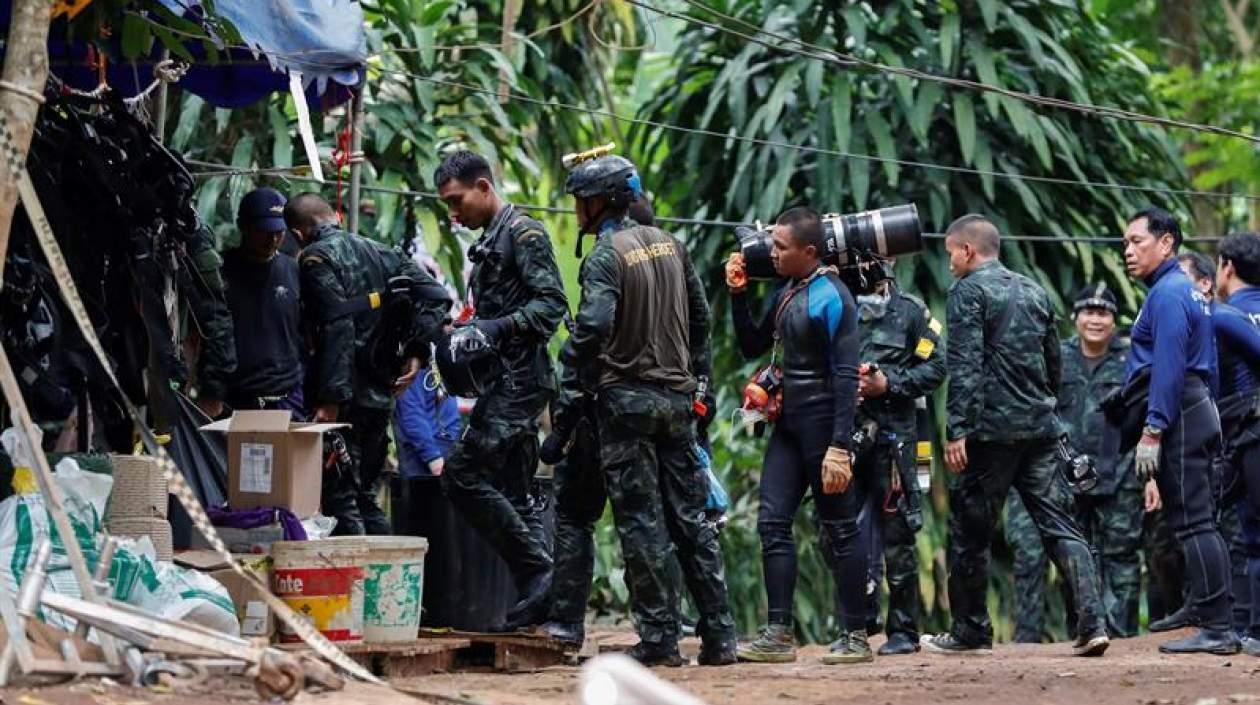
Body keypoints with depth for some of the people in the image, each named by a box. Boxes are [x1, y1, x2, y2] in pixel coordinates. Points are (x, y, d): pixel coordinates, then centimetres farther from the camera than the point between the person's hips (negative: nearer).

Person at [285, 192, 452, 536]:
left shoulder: (317, 258, -8)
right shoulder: (380, 253, 15)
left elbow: (337, 327, -19)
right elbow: (435, 297, 9)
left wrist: (330, 399, -21)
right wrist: (416, 351, 5)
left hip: (346, 400, -8)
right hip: (382, 393, 8)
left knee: (340, 499, -7)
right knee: (366, 495, 17)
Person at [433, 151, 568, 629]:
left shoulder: (523, 233, -7)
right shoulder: (487, 244, 23)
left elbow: (552, 303, -16)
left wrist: (498, 327, -25)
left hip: (520, 377, -10)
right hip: (507, 380, 10)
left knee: (463, 473, -16)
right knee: (512, 493, 8)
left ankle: (536, 570, -14)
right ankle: (538, 593, 8)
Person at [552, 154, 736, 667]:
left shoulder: (606, 256, -11)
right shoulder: (668, 244, 11)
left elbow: (592, 330, -23)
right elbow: (700, 316, 16)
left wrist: (570, 398, -18)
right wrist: (696, 379, 23)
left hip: (627, 398, -6)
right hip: (677, 397, 6)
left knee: (641, 522, -3)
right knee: (690, 517, 9)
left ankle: (660, 640, -4)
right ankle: (719, 637, 8)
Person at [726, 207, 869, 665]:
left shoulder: (831, 297, -15)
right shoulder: (786, 293, 10)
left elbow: (846, 375, -19)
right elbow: (752, 347, 21)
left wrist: (839, 447, -24)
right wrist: (738, 295, 7)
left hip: (822, 422, -9)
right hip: (789, 424, 9)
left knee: (839, 530, -2)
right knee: (773, 522, 3)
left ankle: (856, 637, 5)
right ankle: (779, 634, 3)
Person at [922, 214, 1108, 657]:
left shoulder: (968, 292, -5)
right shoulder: (1034, 292, 17)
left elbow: (965, 367, -15)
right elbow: (1055, 363, 21)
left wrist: (957, 432, -17)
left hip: (992, 430, -6)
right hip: (1041, 429, 6)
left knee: (970, 532, 6)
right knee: (1060, 525, 1)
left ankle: (969, 632, 13)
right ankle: (1092, 624, -12)